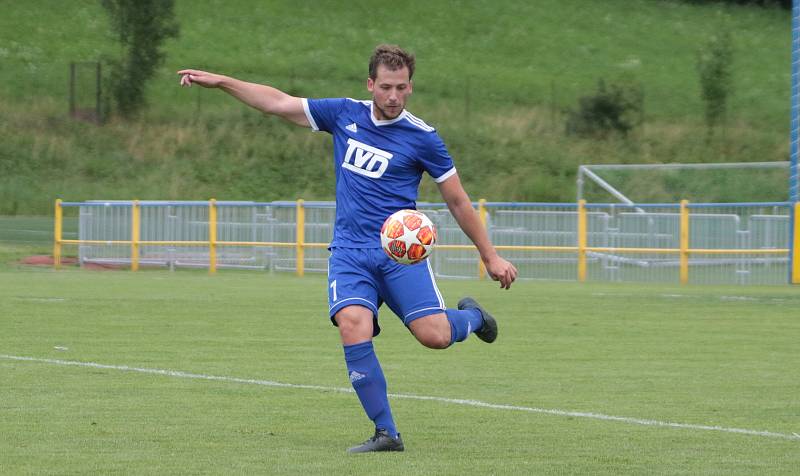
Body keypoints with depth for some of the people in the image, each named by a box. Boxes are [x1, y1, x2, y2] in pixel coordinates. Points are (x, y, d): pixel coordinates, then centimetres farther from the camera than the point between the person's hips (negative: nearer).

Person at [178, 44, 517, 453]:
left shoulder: (422, 138, -2)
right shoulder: (345, 115, 7)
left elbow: (457, 201, 5)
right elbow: (280, 103, 15)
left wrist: (490, 257, 6)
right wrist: (219, 81, 11)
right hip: (349, 253, 2)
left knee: (435, 336, -18)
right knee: (353, 327, -24)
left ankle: (473, 316, 21)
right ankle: (386, 433, -17)